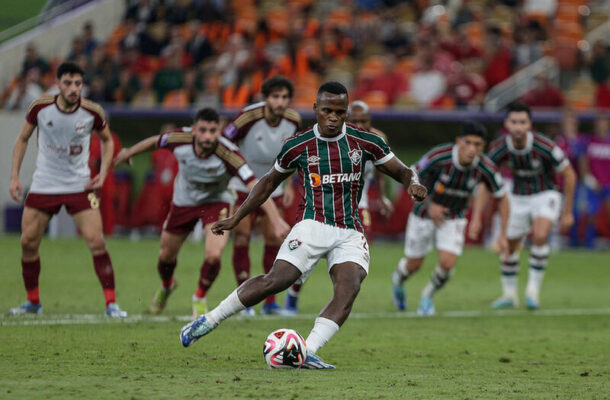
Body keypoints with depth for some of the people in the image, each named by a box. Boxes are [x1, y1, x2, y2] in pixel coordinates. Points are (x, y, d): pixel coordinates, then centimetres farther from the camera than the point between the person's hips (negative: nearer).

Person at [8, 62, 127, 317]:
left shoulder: (92, 112, -10)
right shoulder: (40, 107, -9)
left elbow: (107, 140, 10)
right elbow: (23, 139, 6)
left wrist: (103, 172, -3)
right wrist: (15, 176, 1)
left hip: (80, 186, -1)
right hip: (43, 185, 2)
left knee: (97, 243, -14)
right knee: (28, 243, 3)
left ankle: (111, 303, -6)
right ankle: (33, 301, 22)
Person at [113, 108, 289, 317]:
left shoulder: (228, 154, -36)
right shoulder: (179, 139, -27)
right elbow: (154, 142, -5)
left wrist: (276, 220, -49)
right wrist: (129, 152, 14)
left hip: (216, 202, -3)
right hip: (184, 201, 3)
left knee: (213, 255, -23)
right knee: (166, 256, 14)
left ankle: (200, 298, 9)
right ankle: (166, 286, 52)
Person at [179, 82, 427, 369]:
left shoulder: (365, 142, 4)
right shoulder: (297, 146, 3)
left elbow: (402, 172, 13)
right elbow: (269, 183, 17)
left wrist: (412, 183, -12)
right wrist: (235, 219, 16)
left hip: (350, 234, 2)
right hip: (312, 225, -2)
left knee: (348, 289, -24)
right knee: (276, 280, -21)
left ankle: (307, 354, -29)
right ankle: (209, 321, -7)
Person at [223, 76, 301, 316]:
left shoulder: (293, 120, -10)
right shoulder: (249, 117, -25)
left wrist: (289, 185, 8)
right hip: (243, 186, -4)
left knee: (274, 242, 0)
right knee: (241, 238, -11)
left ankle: (270, 301, 8)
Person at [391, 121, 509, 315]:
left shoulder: (485, 168, -24)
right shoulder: (438, 156, -32)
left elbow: (502, 197, -7)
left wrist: (503, 234, -10)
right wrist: (429, 204, -23)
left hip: (454, 218, 1)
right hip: (424, 215, -1)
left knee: (447, 264, -16)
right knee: (413, 265, 10)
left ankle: (427, 295, 16)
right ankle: (398, 280, 49)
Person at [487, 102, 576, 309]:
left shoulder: (545, 146, -27)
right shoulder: (498, 149, -19)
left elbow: (569, 175, -14)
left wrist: (567, 212, -9)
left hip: (545, 195, -4)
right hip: (517, 198, 4)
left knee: (540, 236, -28)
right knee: (509, 247, 7)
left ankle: (533, 289, -16)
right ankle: (509, 294, 29)